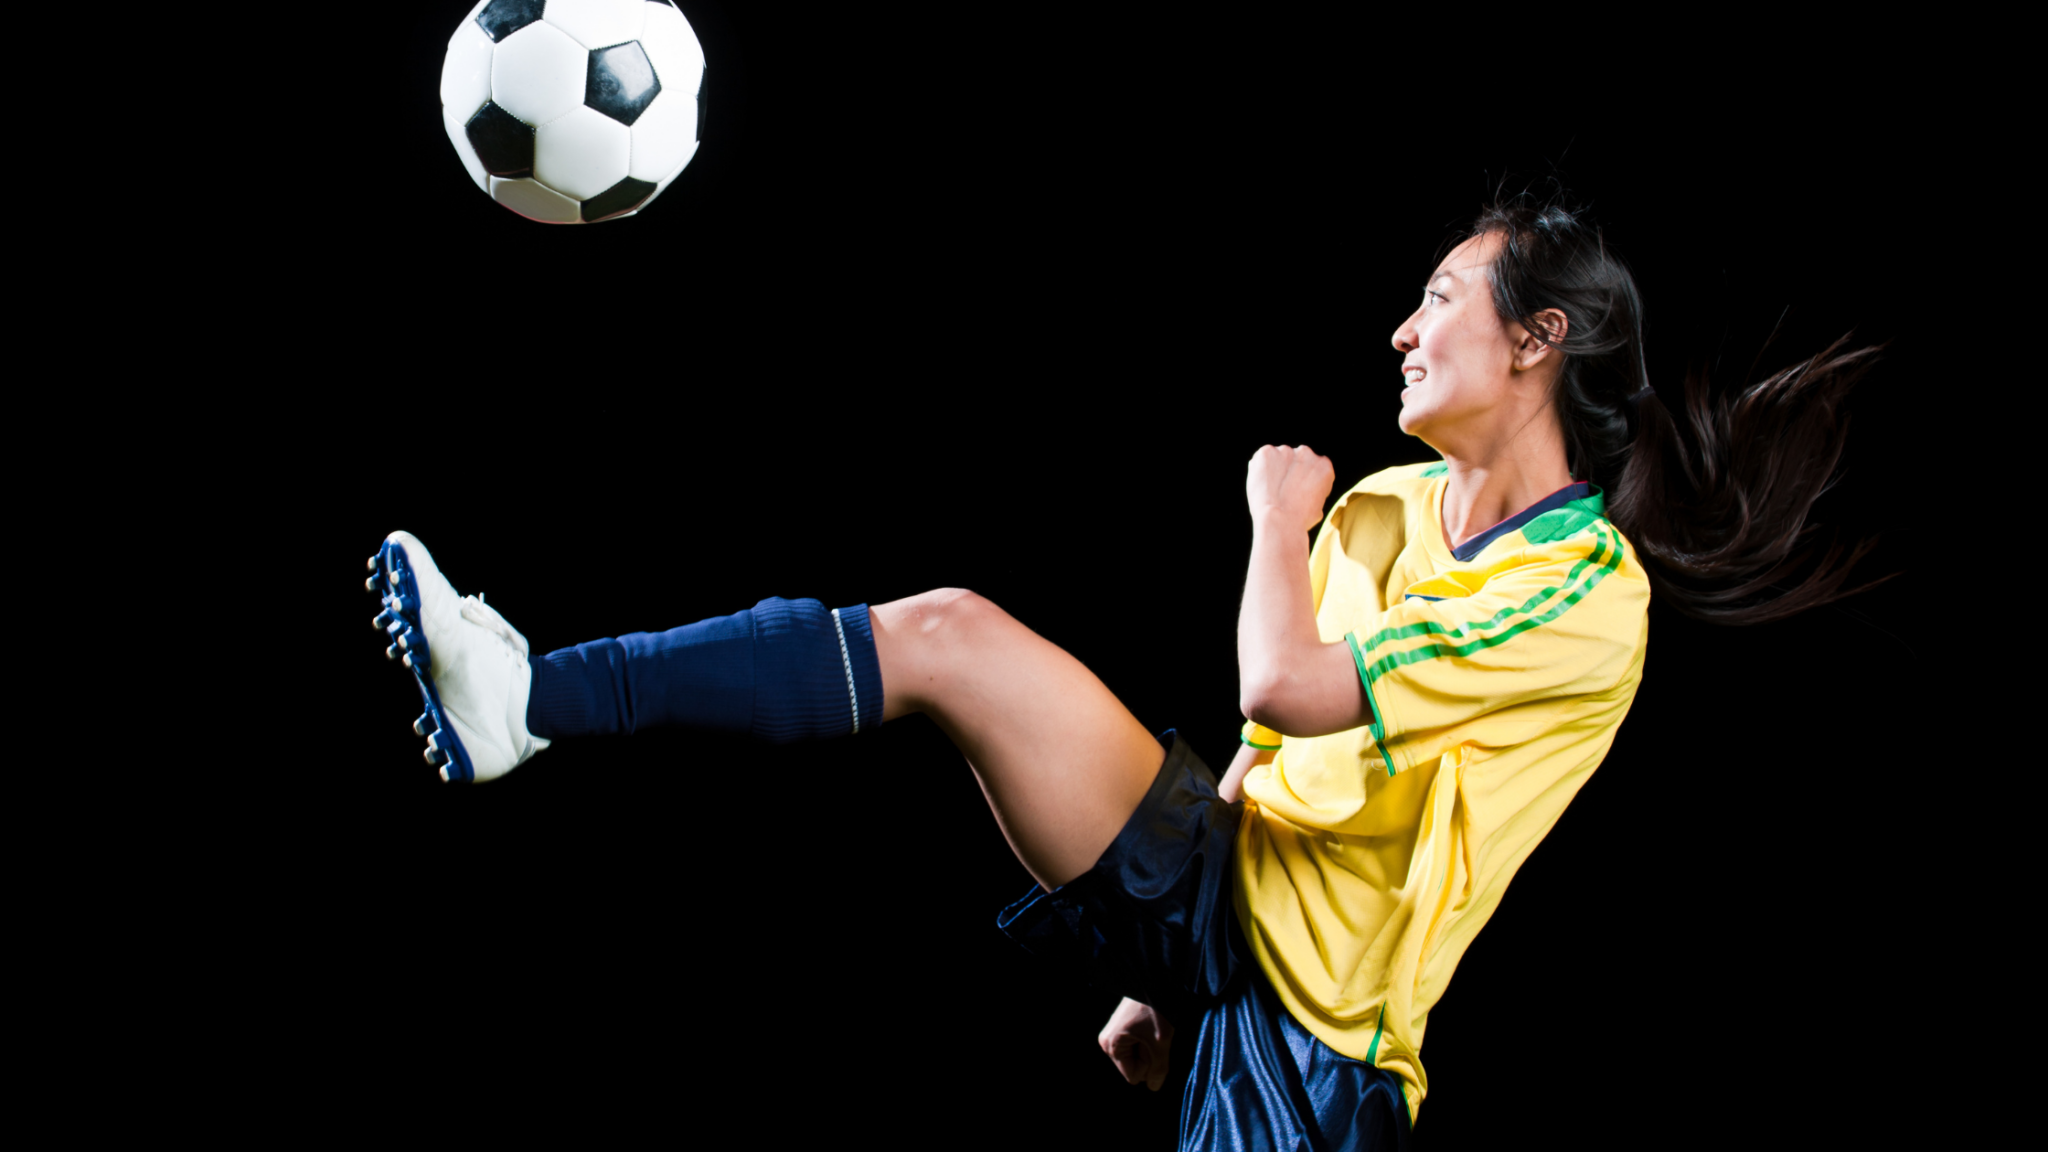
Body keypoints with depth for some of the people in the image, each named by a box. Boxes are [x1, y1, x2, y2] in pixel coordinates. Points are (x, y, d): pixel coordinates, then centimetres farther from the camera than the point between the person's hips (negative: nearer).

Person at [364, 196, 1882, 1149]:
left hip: (1308, 1014, -4)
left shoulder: (1588, 593, -13)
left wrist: (1276, 517, -5)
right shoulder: (1385, 504, 11)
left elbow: (1288, 693, -22)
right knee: (949, 629, -11)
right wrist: (1161, 974, 17)